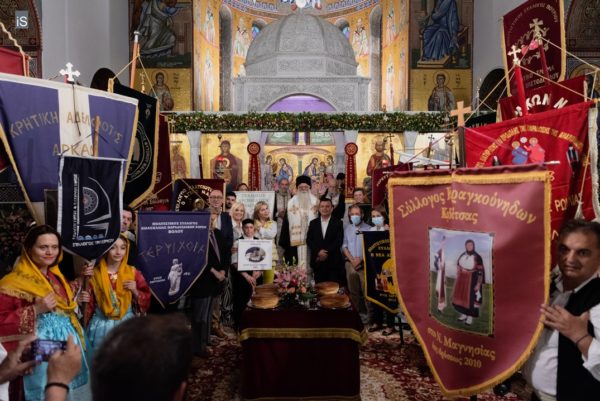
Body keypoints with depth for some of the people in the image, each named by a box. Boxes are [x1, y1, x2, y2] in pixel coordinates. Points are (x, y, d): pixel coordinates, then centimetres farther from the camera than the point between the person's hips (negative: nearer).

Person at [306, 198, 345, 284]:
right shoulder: (313, 223, 12)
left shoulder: (338, 223, 5)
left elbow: (339, 241, -4)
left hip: (333, 261, -2)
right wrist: (318, 252, -10)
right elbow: (309, 240, 5)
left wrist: (327, 253, -13)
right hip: (317, 261, 2)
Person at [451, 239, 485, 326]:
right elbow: (458, 267, 13)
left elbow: (480, 272, -13)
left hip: (471, 281, -6)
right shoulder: (462, 255, 5)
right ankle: (464, 314, 28)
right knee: (461, 296, 12)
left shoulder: (477, 257, -13)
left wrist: (478, 284, -16)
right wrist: (457, 279, 10)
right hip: (461, 280, 6)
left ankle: (470, 317, 14)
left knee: (470, 298, 1)